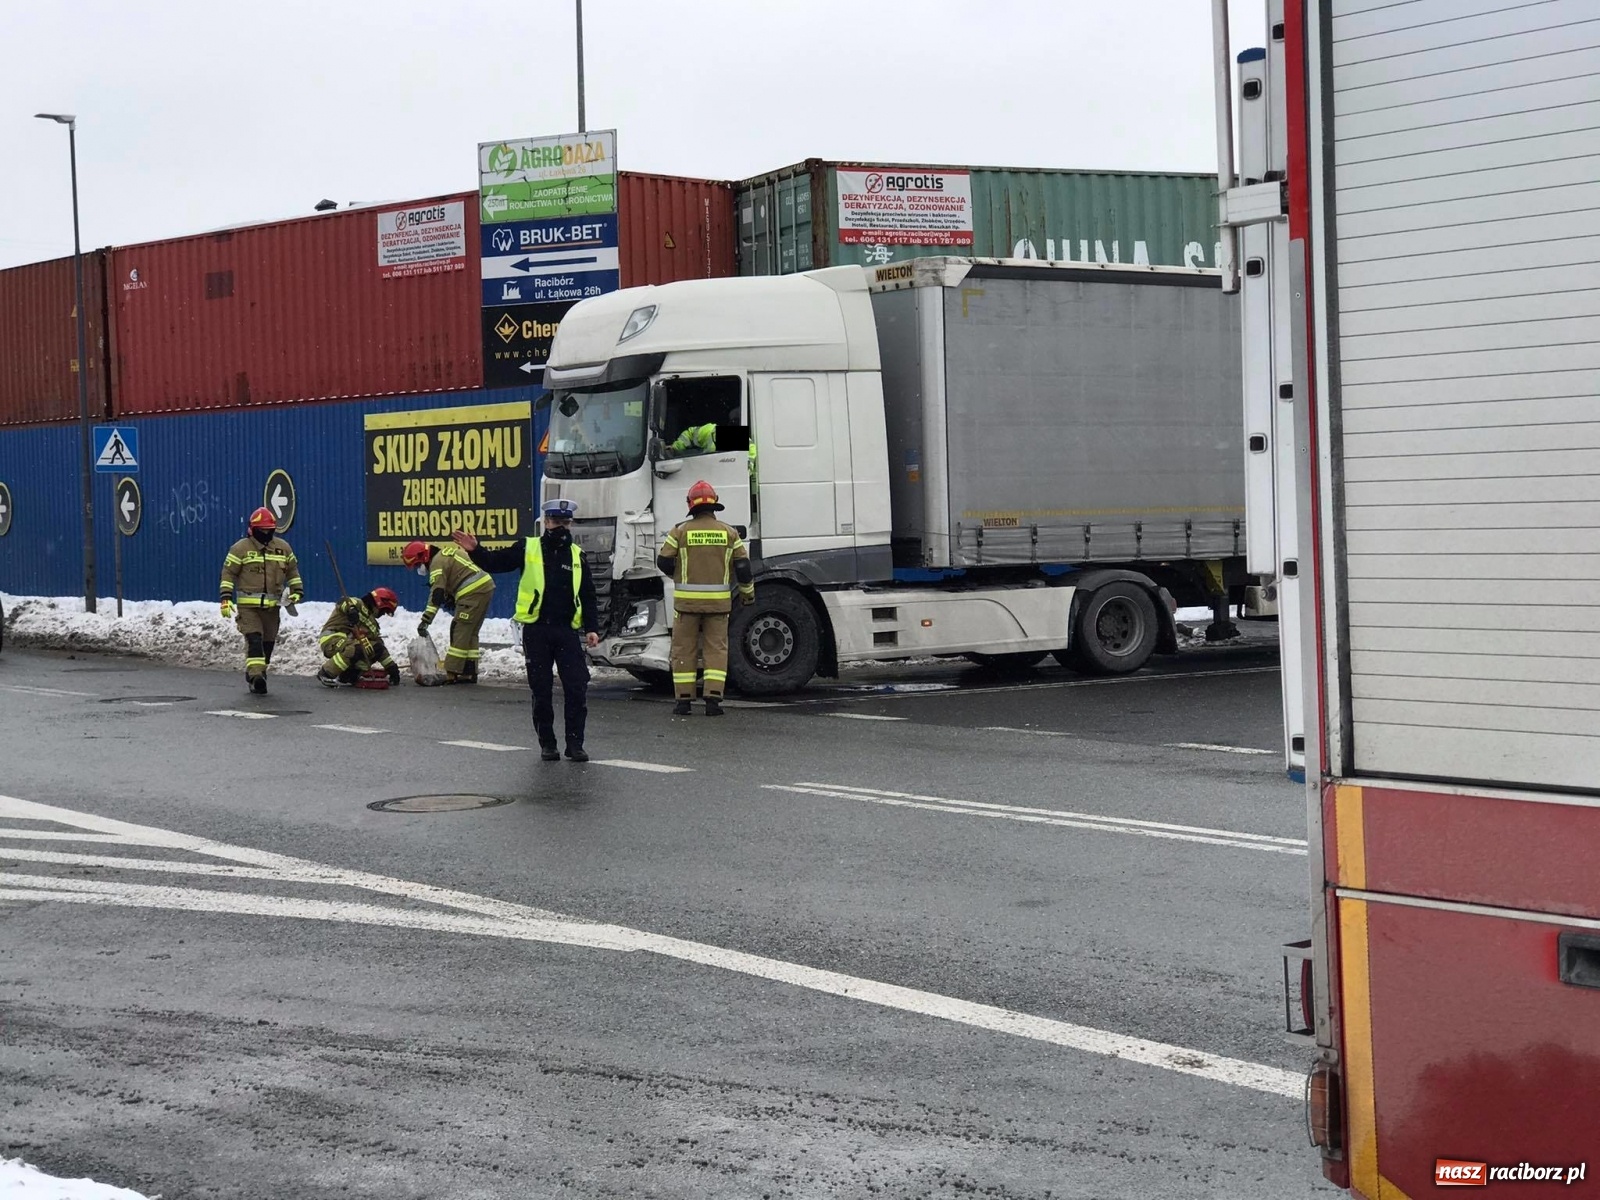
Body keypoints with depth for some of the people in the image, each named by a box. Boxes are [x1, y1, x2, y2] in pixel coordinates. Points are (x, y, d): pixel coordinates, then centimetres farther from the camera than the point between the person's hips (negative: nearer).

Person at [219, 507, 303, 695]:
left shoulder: (283, 547, 9)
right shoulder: (241, 548, -4)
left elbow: (292, 570, 19)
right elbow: (228, 573, -4)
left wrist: (296, 591, 7)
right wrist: (226, 598, -12)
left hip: (272, 606, 5)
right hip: (247, 605, -5)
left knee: (268, 643, 9)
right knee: (254, 639, -19)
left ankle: (256, 677, 22)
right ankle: (256, 675, -28)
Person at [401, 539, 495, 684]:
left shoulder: (437, 563, -10)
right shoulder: (444, 555, 19)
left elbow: (436, 594, -18)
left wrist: (425, 620, -21)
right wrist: (450, 598, 17)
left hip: (473, 592, -10)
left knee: (460, 631, -7)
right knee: (470, 633, 14)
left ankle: (451, 673, -8)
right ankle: (470, 672, 15)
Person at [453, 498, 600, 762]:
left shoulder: (577, 555, 11)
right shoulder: (528, 548, 4)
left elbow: (588, 596, 13)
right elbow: (496, 562, 0)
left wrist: (592, 628, 3)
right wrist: (475, 551, -19)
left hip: (568, 632, 1)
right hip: (536, 632, -1)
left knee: (577, 689, -5)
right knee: (541, 692, 4)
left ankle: (575, 744, 4)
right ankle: (547, 744, 15)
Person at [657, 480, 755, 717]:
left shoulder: (680, 531, -2)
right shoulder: (729, 532, 3)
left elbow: (664, 561, 0)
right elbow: (742, 564, 4)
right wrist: (748, 591, 19)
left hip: (687, 599, -1)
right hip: (718, 600, 1)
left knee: (684, 649, 7)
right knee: (716, 648, 6)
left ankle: (684, 699, 6)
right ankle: (713, 698, -3)